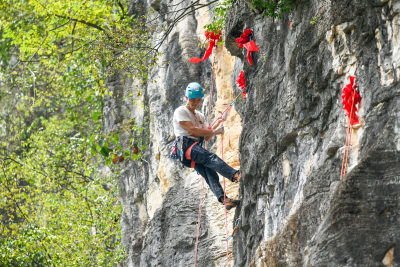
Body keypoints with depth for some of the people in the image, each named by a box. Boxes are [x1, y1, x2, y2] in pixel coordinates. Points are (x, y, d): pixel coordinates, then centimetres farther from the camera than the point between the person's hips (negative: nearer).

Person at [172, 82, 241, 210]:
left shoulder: (200, 116, 27)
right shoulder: (180, 112, 4)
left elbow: (207, 137, 21)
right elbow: (192, 130, -9)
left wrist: (216, 126, 4)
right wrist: (214, 132, -7)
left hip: (196, 149, 7)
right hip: (185, 146, -7)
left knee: (209, 171, -18)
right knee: (210, 157, -30)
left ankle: (222, 198, -36)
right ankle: (235, 175, -50)